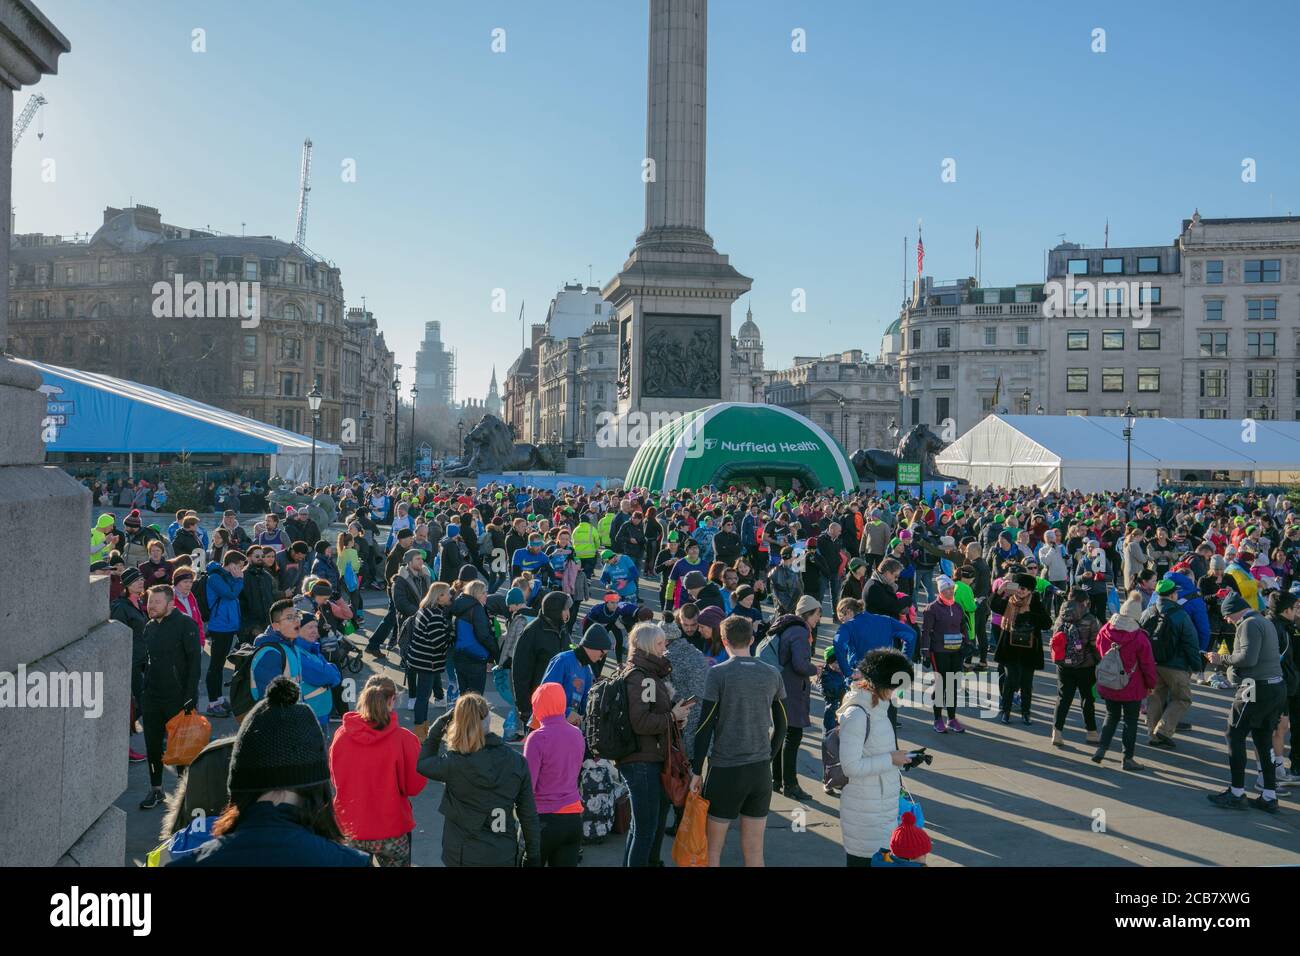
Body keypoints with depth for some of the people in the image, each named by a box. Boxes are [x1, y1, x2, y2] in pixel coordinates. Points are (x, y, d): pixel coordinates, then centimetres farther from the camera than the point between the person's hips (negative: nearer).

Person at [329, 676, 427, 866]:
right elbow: (414, 786, -10)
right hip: (392, 832, -2)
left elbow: (334, 779, 4)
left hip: (349, 829, 2)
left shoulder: (341, 735, -12)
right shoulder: (403, 739, -21)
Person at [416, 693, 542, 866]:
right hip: (505, 857, 2)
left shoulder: (454, 764, -18)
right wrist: (534, 857, 8)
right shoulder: (517, 762, -9)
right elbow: (528, 815, -3)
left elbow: (422, 763, 3)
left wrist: (439, 726, 3)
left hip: (464, 857, -2)